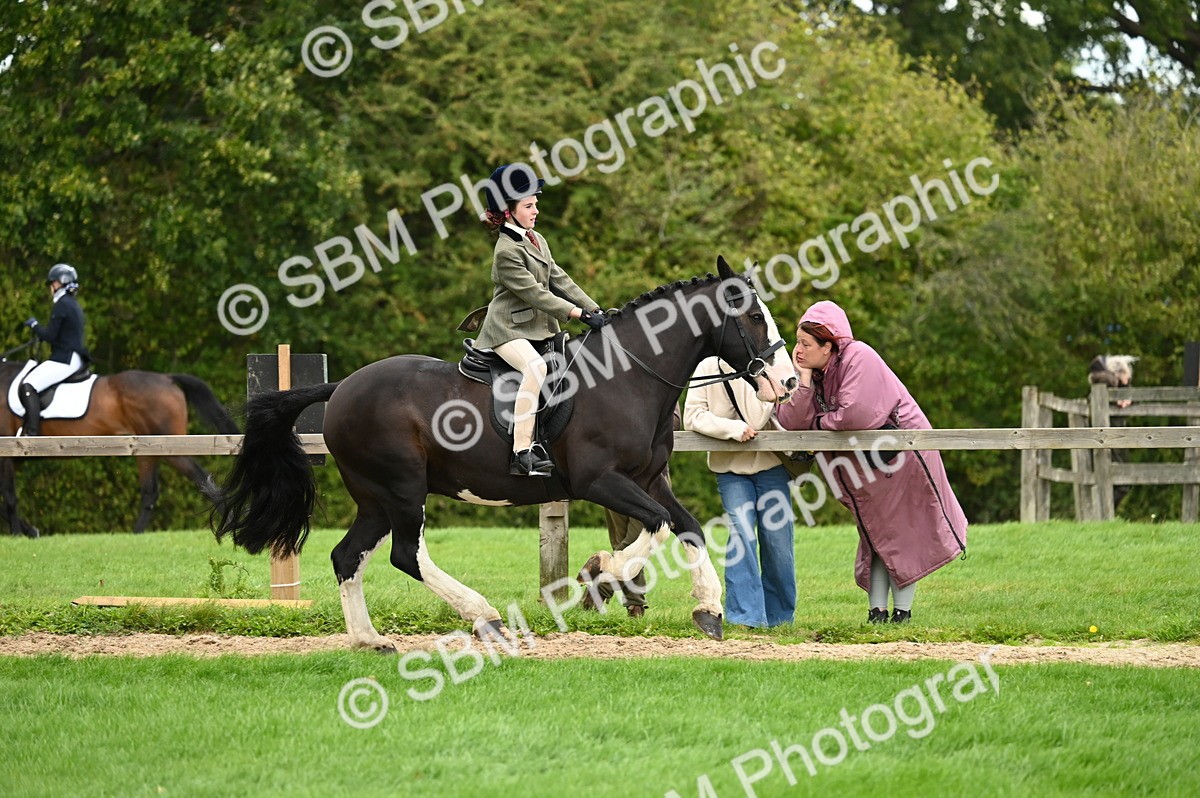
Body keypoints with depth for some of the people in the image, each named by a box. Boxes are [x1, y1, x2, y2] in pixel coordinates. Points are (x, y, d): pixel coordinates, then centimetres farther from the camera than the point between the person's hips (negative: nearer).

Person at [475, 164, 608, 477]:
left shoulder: (537, 240, 13)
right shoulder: (507, 252, -15)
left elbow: (560, 281, 12)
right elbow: (534, 293, -20)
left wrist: (595, 310, 1)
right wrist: (581, 314, -22)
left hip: (540, 328, 10)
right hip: (509, 330, -10)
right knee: (535, 367, -35)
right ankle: (521, 453, -40)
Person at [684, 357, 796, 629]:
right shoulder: (708, 368, -2)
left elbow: (757, 420, -12)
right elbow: (693, 417, -9)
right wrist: (733, 428, -20)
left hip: (770, 464, 1)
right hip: (730, 466, 0)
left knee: (777, 539, 0)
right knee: (741, 534, -14)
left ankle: (779, 616, 15)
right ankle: (746, 615, -14)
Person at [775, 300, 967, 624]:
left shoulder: (858, 358, -22)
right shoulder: (815, 371, -1)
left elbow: (856, 415, -33)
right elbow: (791, 423, -10)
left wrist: (820, 422, -15)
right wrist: (804, 379, -19)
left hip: (901, 456, -7)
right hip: (866, 463, 8)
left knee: (902, 535, 2)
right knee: (877, 535, 11)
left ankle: (902, 611, 5)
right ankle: (877, 611, 11)